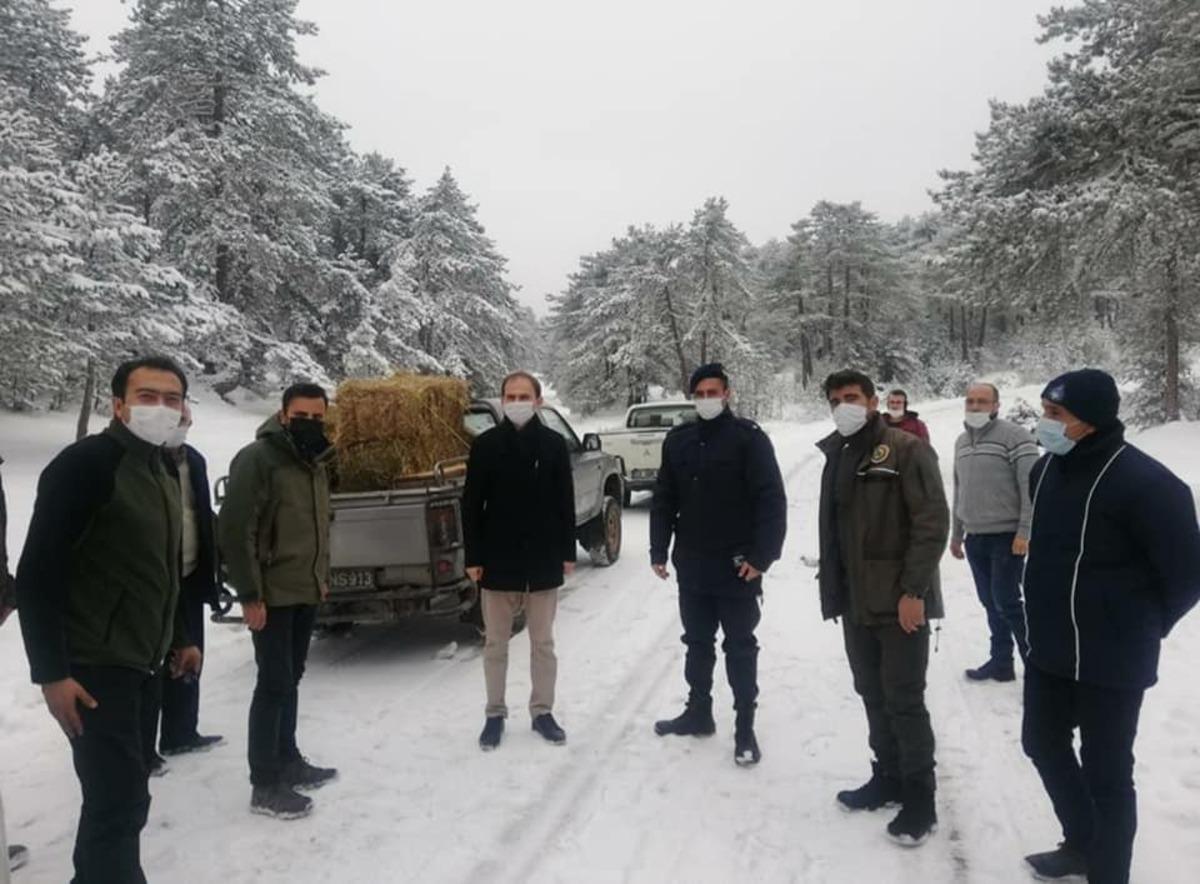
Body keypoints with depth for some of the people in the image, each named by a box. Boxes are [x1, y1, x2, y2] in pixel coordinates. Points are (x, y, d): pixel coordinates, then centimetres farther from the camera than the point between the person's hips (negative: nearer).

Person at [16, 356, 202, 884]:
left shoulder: (165, 472, 12)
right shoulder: (86, 463, -14)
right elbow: (38, 573, -17)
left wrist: (179, 639, 20)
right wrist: (51, 671, -20)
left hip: (142, 664, 8)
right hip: (94, 667, -8)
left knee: (117, 793, 17)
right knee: (121, 798, -7)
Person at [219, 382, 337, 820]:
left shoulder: (316, 460, 11)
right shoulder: (256, 459, -16)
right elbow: (235, 531, -19)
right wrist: (249, 594, -20)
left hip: (307, 591, 8)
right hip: (272, 595, -8)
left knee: (291, 679, 18)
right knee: (275, 684, -4)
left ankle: (288, 761, 31)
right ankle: (265, 785, 7)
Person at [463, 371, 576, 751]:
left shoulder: (554, 444, 0)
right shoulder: (485, 444, -3)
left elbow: (566, 502, 3)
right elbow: (472, 504, -1)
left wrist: (568, 553, 1)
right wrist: (473, 557, -5)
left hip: (543, 560, 1)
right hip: (498, 561, 0)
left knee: (543, 643, 12)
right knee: (495, 644, 11)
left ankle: (542, 711, 26)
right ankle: (495, 714, 25)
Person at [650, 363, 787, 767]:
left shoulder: (749, 437, -9)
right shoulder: (678, 440, 6)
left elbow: (772, 501, -12)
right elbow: (664, 500, 10)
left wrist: (761, 556, -18)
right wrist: (659, 551, 6)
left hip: (736, 566, -5)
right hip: (692, 565, 5)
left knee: (740, 648, 6)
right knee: (697, 642, 17)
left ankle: (745, 728, 16)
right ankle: (698, 712, 32)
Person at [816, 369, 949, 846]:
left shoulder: (907, 450, -11)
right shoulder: (836, 456, 13)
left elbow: (932, 522, -17)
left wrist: (914, 590, -20)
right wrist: (833, 586, 15)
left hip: (899, 600, -7)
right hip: (856, 601, 8)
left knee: (904, 700, -1)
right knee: (873, 695, 17)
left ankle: (920, 799, 13)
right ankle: (888, 776, 32)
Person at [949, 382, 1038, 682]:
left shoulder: (1015, 436, -10)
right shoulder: (961, 441, 12)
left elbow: (1031, 487, -15)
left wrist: (1025, 532, -19)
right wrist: (957, 534, 19)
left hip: (1006, 536, -7)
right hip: (975, 538, 7)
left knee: (1006, 601, -6)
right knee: (990, 603, 13)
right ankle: (1001, 661, 23)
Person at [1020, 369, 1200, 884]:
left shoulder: (1143, 483, -22)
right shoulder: (1045, 469, 2)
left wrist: (1142, 628, -2)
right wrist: (1054, 613, 15)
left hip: (1111, 661, -8)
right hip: (1048, 649, 8)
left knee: (1105, 772, 6)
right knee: (1043, 743, 21)